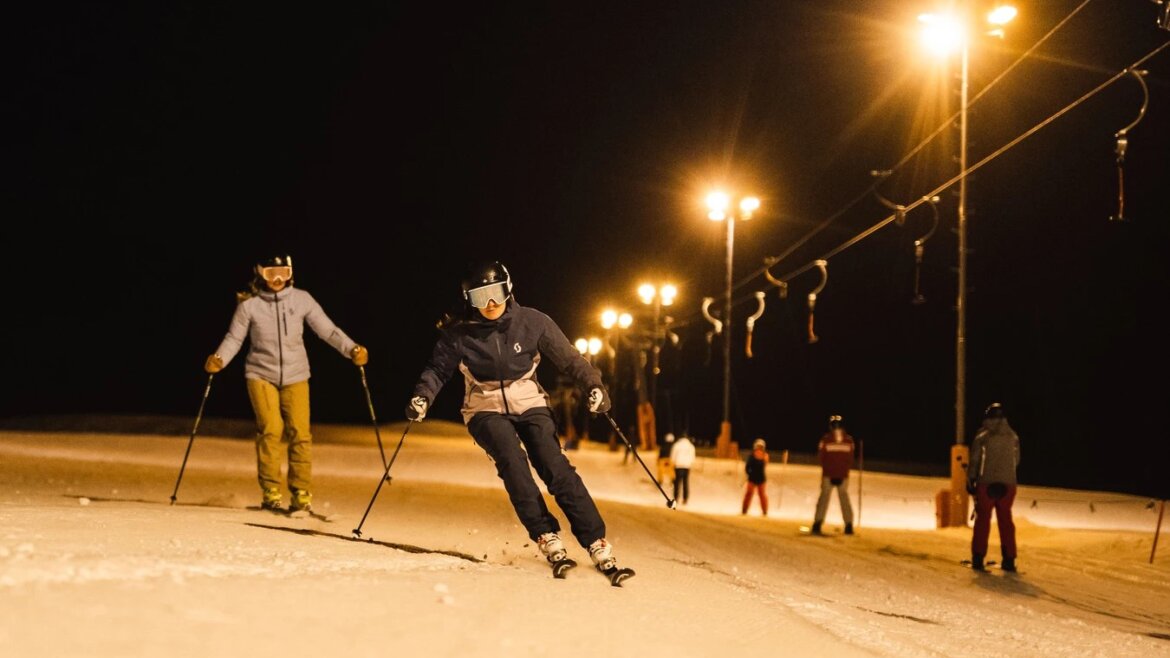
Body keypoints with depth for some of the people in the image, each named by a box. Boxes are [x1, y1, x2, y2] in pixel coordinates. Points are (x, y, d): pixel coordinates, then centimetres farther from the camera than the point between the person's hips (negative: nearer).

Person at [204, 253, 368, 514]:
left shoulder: (301, 299, -2)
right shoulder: (249, 304, -4)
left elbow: (327, 330, -2)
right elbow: (234, 338, 1)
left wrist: (352, 349, -15)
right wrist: (219, 359, -16)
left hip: (295, 375, 1)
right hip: (261, 374, -1)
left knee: (300, 432, -7)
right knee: (271, 430, -14)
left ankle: (301, 494, 4)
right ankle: (271, 493, -1)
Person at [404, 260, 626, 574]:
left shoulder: (531, 322, -9)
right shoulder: (459, 333, -8)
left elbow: (567, 357, -3)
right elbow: (438, 369, 0)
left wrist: (593, 384, -15)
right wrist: (422, 396, -18)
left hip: (529, 404, 0)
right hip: (486, 409, 0)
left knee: (555, 466, -19)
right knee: (511, 460, -29)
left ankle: (596, 541, -19)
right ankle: (546, 536, -22)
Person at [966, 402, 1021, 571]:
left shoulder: (983, 435, -3)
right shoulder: (1012, 435, 5)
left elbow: (974, 460, -4)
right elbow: (1016, 460, 13)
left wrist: (970, 481, 3)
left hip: (987, 482, -2)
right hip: (1008, 483, 2)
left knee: (982, 519, 5)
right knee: (1006, 519, 10)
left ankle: (978, 557, 1)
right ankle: (1009, 559, 8)